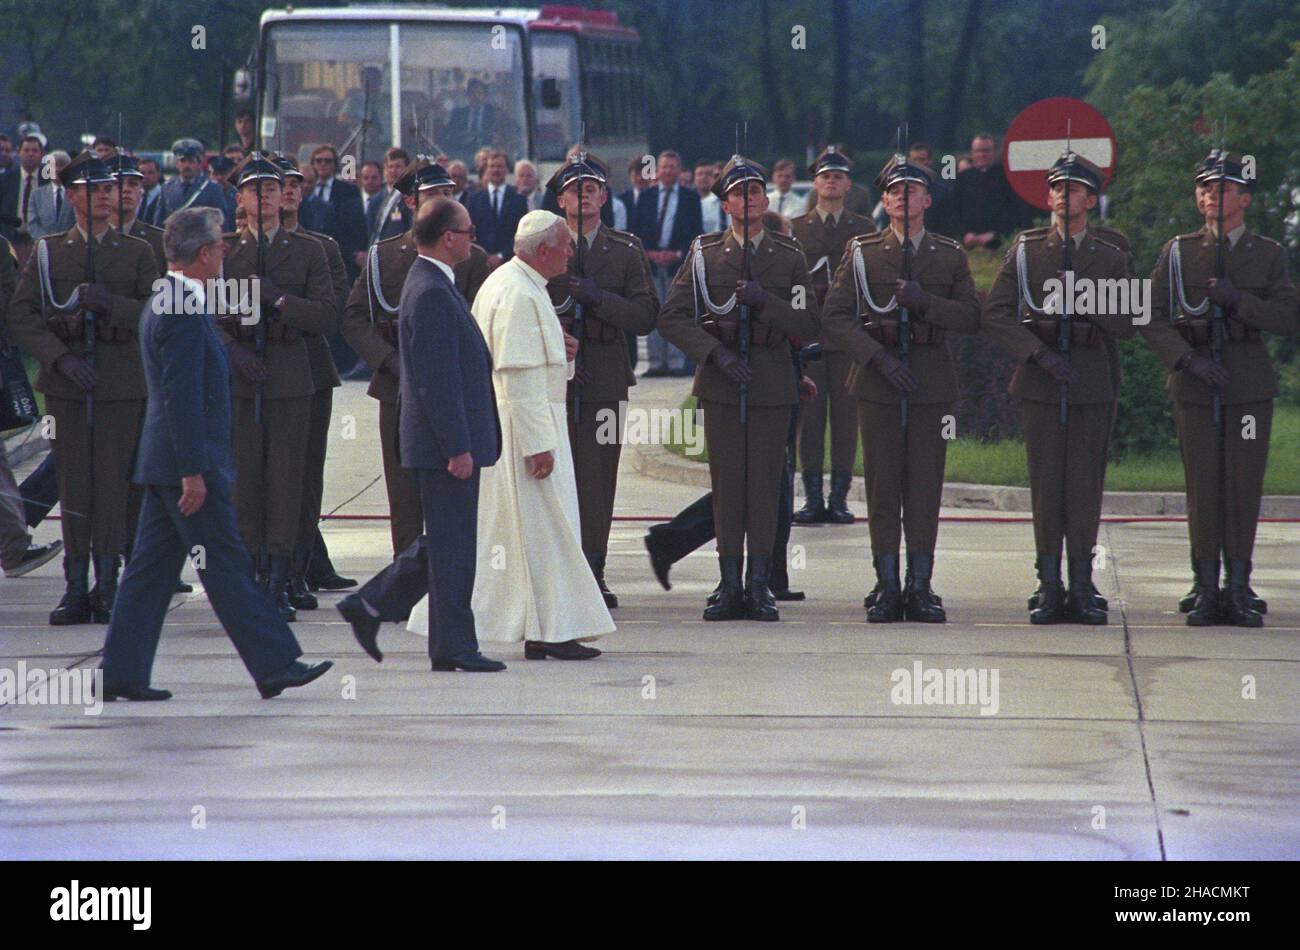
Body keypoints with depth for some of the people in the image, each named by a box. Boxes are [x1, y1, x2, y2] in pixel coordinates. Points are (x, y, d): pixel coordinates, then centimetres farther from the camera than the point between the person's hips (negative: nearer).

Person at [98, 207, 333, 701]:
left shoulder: (164, 302, 14)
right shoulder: (185, 311, -18)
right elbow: (183, 397, -22)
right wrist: (193, 471, -22)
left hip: (162, 462, 10)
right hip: (186, 461, -10)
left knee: (152, 567, 10)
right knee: (227, 568, -4)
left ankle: (121, 674, 10)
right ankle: (274, 665, 1)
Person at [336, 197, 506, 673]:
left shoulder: (434, 286, 15)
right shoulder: (431, 294, -19)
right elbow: (438, 381, -22)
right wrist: (458, 449, -22)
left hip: (449, 441, 10)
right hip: (445, 440, -10)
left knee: (445, 542, 16)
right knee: (452, 546, -3)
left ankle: (369, 605, 20)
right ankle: (453, 646, 3)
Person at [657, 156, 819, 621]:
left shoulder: (789, 256, 6)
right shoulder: (705, 254, 5)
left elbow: (809, 327, 2)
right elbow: (672, 317, 0)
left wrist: (765, 302, -13)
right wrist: (716, 353, -12)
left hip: (773, 385, 0)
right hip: (722, 385, 0)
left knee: (765, 483, -1)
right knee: (727, 483, 1)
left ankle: (760, 587, 4)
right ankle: (730, 588, 5)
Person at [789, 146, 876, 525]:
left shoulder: (864, 229, 12)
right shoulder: (796, 228, 12)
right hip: (807, 334, 0)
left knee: (846, 415, -3)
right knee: (810, 415, -3)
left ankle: (839, 498, 1)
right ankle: (812, 498, -1)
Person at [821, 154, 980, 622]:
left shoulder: (950, 256, 10)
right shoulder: (862, 252, 6)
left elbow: (971, 316, 3)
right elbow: (834, 319, 0)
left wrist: (925, 302, -13)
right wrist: (877, 356, -12)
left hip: (932, 383, 1)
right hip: (878, 383, -1)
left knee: (925, 486, 0)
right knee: (882, 484, -1)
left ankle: (920, 587, 4)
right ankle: (887, 587, 4)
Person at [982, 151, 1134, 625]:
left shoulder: (1111, 259, 8)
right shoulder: (1025, 249, 6)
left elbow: (1128, 325, 4)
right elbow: (995, 314, -1)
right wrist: (1039, 353, -12)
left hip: (1091, 383, 0)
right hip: (1040, 383, 0)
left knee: (1085, 483, -1)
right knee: (1046, 482, -1)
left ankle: (1082, 587, 5)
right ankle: (1049, 588, 4)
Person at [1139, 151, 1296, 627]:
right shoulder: (1178, 252, 7)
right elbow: (1152, 320, 1)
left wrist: (1238, 299, -16)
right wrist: (1190, 360, -12)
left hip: (1250, 385, 0)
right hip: (1194, 386, 0)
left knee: (1244, 485, -2)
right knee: (1202, 486, -1)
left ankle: (1239, 588, 5)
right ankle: (1206, 590, 4)